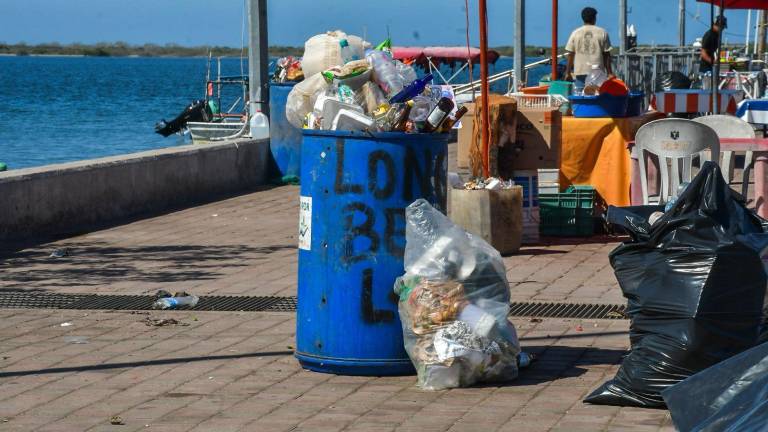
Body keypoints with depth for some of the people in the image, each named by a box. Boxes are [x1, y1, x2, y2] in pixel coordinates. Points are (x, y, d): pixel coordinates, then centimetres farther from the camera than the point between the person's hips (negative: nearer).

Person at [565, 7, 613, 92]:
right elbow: (606, 55, 2)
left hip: (580, 72, 1)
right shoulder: (602, 33, 2)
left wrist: (568, 72, 10)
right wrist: (609, 72, 7)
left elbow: (570, 55, 4)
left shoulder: (575, 33, 4)